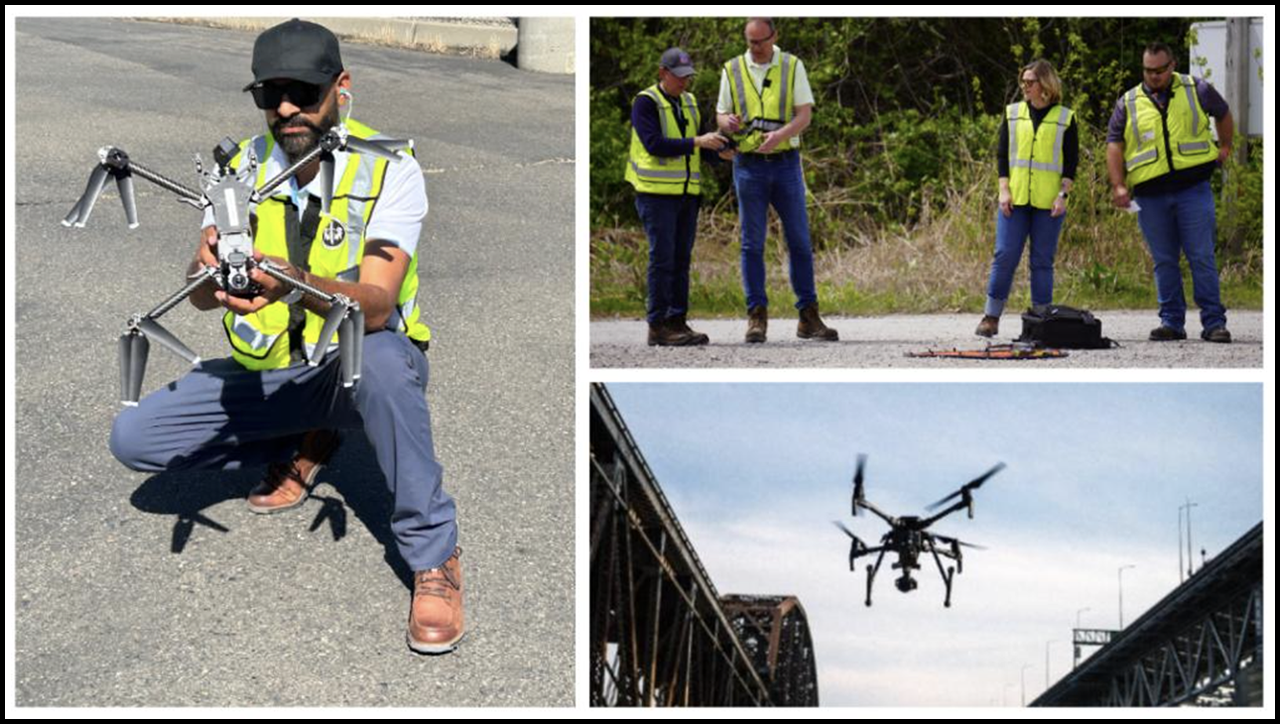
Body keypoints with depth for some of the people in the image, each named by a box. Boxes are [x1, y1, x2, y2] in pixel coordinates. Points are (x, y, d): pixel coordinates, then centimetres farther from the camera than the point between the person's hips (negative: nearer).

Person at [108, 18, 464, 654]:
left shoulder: (389, 170, -17)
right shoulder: (243, 167, -5)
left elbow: (375, 306, -30)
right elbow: (200, 299, -13)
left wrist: (298, 284, -50)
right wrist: (210, 271, -39)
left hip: (357, 368, -4)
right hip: (266, 373, 5)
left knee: (383, 357, -41)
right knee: (133, 437, -12)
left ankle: (433, 556, -25)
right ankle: (304, 445, 12)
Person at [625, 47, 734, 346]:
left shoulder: (689, 102, 16)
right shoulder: (646, 102, -7)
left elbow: (697, 145, 18)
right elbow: (654, 144, -19)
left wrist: (718, 149, -3)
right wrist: (696, 142, -24)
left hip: (687, 193, 7)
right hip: (657, 194, -7)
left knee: (681, 260, 8)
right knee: (662, 259, -7)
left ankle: (678, 322, 12)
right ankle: (658, 326, -3)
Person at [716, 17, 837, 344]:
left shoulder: (792, 66, 4)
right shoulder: (732, 70, 6)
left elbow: (805, 114, -3)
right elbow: (721, 115, 10)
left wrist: (779, 135, -22)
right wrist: (728, 122, -15)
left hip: (786, 162, 0)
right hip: (749, 166, 0)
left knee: (800, 241, 1)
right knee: (752, 243, 0)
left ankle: (808, 317, 7)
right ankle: (757, 317, 4)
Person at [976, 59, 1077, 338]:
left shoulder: (1065, 118, 5)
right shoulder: (1012, 113, 10)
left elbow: (1071, 161, 4)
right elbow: (1001, 154, 9)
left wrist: (1063, 195, -6)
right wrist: (1004, 190, -2)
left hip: (1048, 202, -1)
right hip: (1014, 200, 1)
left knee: (1042, 261, 1)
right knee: (1004, 256, -5)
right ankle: (991, 317, 2)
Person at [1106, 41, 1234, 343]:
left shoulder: (1196, 90, 8)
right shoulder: (1128, 103, 8)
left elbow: (1223, 114, 25)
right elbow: (1114, 145, 4)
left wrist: (1225, 146, 22)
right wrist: (1118, 185, -7)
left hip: (1193, 189, -2)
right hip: (1150, 196, 2)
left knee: (1202, 258, -5)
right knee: (1164, 262, 5)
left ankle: (1214, 323, -2)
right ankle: (1171, 323, 11)